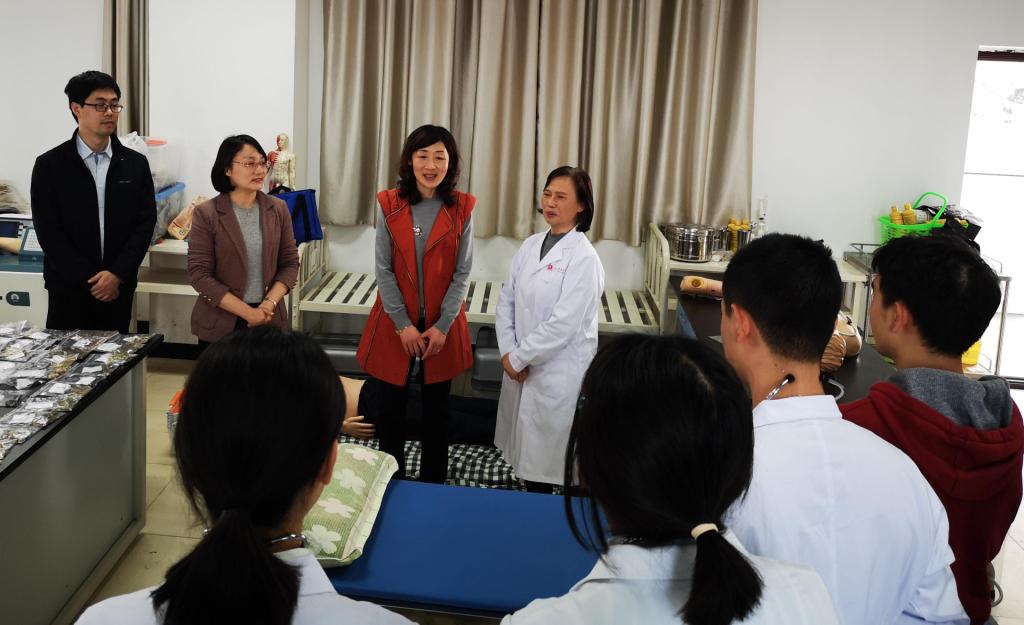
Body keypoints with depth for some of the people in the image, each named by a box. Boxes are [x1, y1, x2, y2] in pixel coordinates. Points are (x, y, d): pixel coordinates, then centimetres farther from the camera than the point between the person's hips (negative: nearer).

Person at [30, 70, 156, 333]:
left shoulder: (136, 164, 6)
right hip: (68, 290, -2)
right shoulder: (49, 165, -1)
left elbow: (146, 222, 1)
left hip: (119, 288, 2)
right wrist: (89, 280, -11)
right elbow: (48, 231, -5)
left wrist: (117, 274, -10)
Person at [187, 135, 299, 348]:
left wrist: (269, 303, -11)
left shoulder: (278, 209, 3)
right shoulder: (206, 214, -6)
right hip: (220, 323, -2)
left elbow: (290, 263, 5)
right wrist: (247, 312, -15)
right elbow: (199, 274, -9)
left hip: (270, 321, 2)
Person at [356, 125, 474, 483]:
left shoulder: (462, 209, -4)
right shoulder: (390, 205, -4)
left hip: (442, 325, 0)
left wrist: (442, 326, -10)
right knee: (392, 406, 8)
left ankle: (432, 485, 26)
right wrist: (403, 325, -10)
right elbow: (383, 270, -5)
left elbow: (462, 273, -3)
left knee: (436, 409, 11)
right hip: (395, 323, 0)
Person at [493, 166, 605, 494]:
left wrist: (517, 357, -13)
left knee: (544, 463, 3)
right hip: (521, 366, 6)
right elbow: (506, 301, 7)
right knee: (524, 453, 16)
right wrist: (508, 352, -5)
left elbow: (563, 324, -19)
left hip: (559, 374, -6)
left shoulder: (583, 258, -15)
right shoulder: (530, 246, 6)